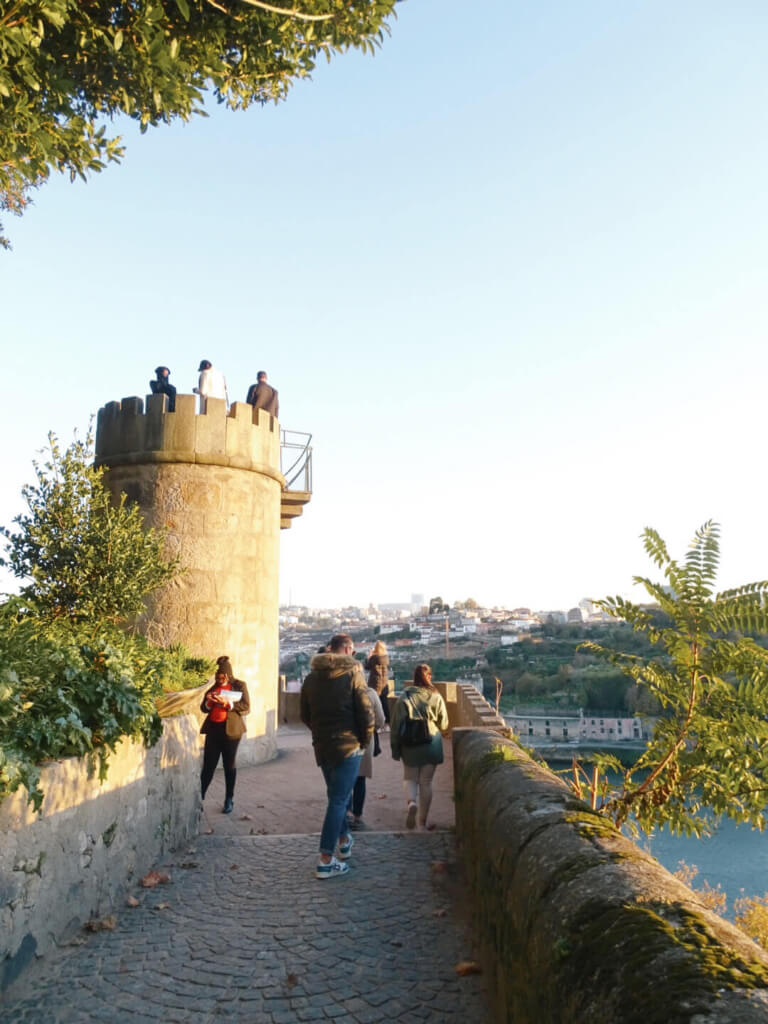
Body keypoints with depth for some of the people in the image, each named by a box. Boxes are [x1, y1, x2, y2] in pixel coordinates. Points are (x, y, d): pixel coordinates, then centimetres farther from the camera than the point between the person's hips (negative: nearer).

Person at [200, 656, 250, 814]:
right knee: (208, 765, 0)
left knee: (229, 765, 5)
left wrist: (227, 703, -19)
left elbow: (246, 707, -8)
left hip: (230, 730, -3)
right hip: (213, 729, 3)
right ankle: (199, 796, 6)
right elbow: (203, 708, 13)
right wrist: (208, 701, -9)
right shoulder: (213, 687, 12)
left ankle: (229, 800, 15)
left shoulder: (239, 686, 0)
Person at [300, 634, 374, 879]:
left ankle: (344, 840, 37)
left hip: (321, 746, 6)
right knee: (339, 800, -2)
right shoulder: (352, 673, -11)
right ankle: (326, 860, -1)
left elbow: (305, 715, 12)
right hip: (348, 745, -6)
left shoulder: (311, 677, 7)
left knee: (335, 795, 23)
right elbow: (366, 712, -13)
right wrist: (365, 740, 1)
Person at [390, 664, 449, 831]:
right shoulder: (436, 698, -6)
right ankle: (423, 822, 14)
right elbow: (444, 724, 1)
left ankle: (411, 802, -13)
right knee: (426, 782, 10)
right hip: (431, 744, 0)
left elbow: (395, 725, -4)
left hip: (409, 745, 0)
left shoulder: (405, 698, -7)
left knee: (410, 778, 16)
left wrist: (395, 748, 5)